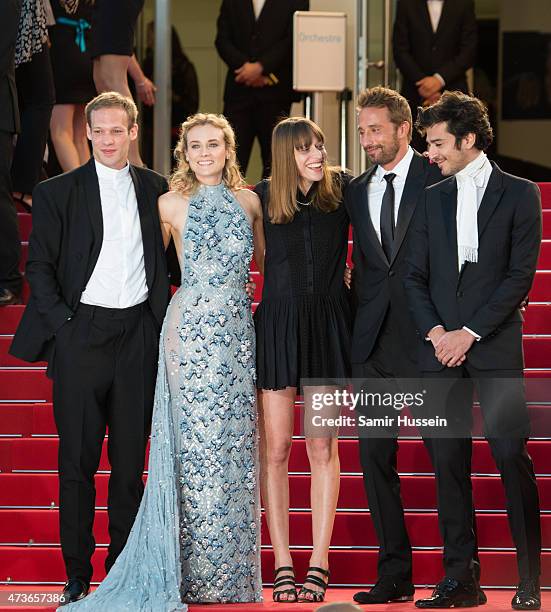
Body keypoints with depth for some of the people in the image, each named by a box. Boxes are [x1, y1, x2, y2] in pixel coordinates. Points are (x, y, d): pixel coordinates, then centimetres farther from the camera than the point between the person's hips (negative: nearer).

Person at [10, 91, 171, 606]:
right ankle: (77, 573, 8)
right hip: (82, 332, -2)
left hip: (138, 333, 2)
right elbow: (39, 267, 0)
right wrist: (63, 323, -8)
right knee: (77, 458, 1)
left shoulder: (155, 189, 9)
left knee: (131, 457, 6)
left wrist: (162, 318, 5)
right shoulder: (58, 192, 1)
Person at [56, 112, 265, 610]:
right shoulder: (172, 204, 3)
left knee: (235, 446, 4)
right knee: (200, 444, -5)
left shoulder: (248, 200, 12)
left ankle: (233, 571, 10)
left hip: (238, 331, 3)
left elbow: (267, 261, 21)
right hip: (191, 330, -3)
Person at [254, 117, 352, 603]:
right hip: (277, 324, -1)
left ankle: (319, 564, 8)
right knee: (276, 448, 0)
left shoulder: (342, 189, 1)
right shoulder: (262, 197, 0)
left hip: (328, 326, 1)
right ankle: (282, 564, 7)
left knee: (323, 448, 3)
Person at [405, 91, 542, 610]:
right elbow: (415, 276, 13)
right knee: (448, 460, 2)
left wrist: (470, 332, -11)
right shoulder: (432, 199, 15)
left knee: (511, 455, -8)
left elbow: (520, 275, -5)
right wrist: (435, 331, -4)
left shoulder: (519, 194, 2)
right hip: (440, 347, 4)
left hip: (495, 347, -4)